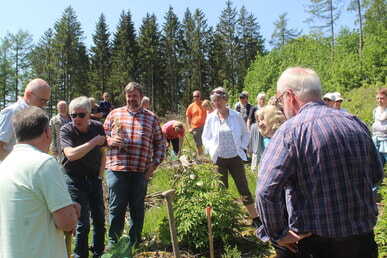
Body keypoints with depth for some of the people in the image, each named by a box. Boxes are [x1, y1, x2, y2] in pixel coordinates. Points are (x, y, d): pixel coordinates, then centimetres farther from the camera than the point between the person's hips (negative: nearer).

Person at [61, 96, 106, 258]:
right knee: (83, 224, -3)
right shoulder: (66, 130, -13)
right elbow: (71, 154, -30)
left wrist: (100, 176, 1)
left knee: (100, 220, 12)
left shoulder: (97, 127, -2)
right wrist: (94, 141, -26)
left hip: (94, 180, 4)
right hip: (75, 181, -4)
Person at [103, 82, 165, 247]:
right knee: (117, 207, 6)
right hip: (116, 168, 0)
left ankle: (134, 243, 28)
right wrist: (110, 141, -8)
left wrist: (155, 162, 1)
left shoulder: (151, 118, 10)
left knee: (137, 207, 11)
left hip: (141, 170, 1)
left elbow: (160, 143, 12)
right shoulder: (114, 114, 10)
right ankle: (113, 243, 25)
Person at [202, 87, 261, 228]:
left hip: (235, 157, -1)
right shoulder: (211, 118, -2)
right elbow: (205, 137, 8)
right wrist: (211, 150, -7)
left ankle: (255, 217, 15)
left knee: (243, 187, 3)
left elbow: (245, 134, 8)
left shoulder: (236, 116, -4)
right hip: (219, 159, 1)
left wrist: (242, 147, -4)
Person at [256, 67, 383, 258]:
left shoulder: (291, 130, -19)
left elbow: (266, 190, -28)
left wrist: (276, 235, -15)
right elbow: (376, 176, 13)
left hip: (312, 242, -5)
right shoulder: (356, 124, 0)